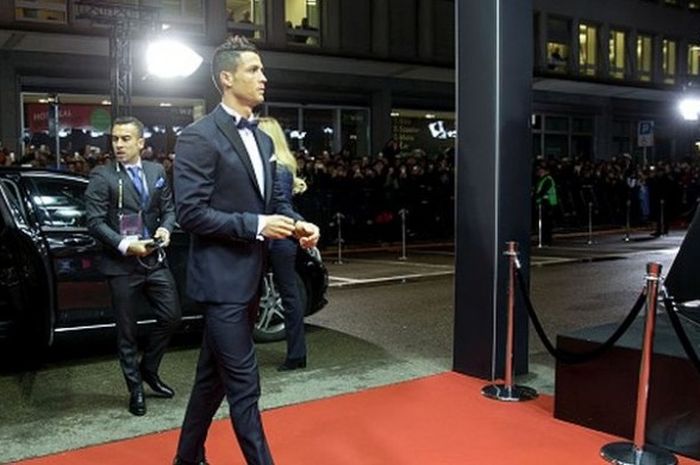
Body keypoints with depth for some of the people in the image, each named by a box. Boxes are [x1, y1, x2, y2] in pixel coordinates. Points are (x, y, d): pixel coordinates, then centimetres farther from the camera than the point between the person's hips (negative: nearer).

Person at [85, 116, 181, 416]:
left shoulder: (157, 171, 7)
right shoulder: (102, 176, -8)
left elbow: (168, 208, 11)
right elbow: (95, 221, -12)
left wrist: (165, 228, -10)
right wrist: (124, 244, -23)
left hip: (155, 260, 4)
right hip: (122, 265, -4)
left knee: (171, 317, 6)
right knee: (127, 330, 7)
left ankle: (148, 369, 31)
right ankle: (135, 388, 23)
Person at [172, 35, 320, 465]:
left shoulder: (262, 140, 13)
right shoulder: (199, 137, -13)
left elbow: (274, 200, 18)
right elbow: (191, 212, -18)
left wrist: (297, 223, -3)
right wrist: (256, 226, -20)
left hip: (249, 277, 9)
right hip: (222, 279, -9)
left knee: (214, 376, 19)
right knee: (244, 384, -3)